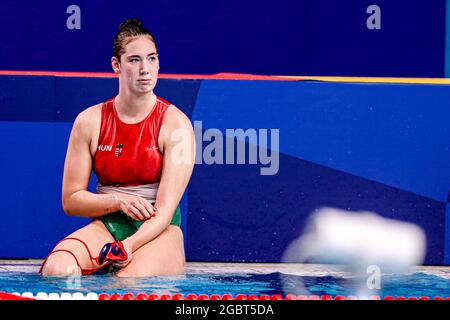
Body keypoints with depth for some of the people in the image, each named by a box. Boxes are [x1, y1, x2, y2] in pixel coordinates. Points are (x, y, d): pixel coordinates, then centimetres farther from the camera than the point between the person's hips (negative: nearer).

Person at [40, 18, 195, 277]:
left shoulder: (176, 124, -4)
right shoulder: (90, 121, 4)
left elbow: (165, 211, -13)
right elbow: (71, 200, 6)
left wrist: (128, 246, -31)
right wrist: (119, 201, -13)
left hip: (159, 231, -2)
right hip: (106, 226, 2)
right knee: (58, 269, -32)